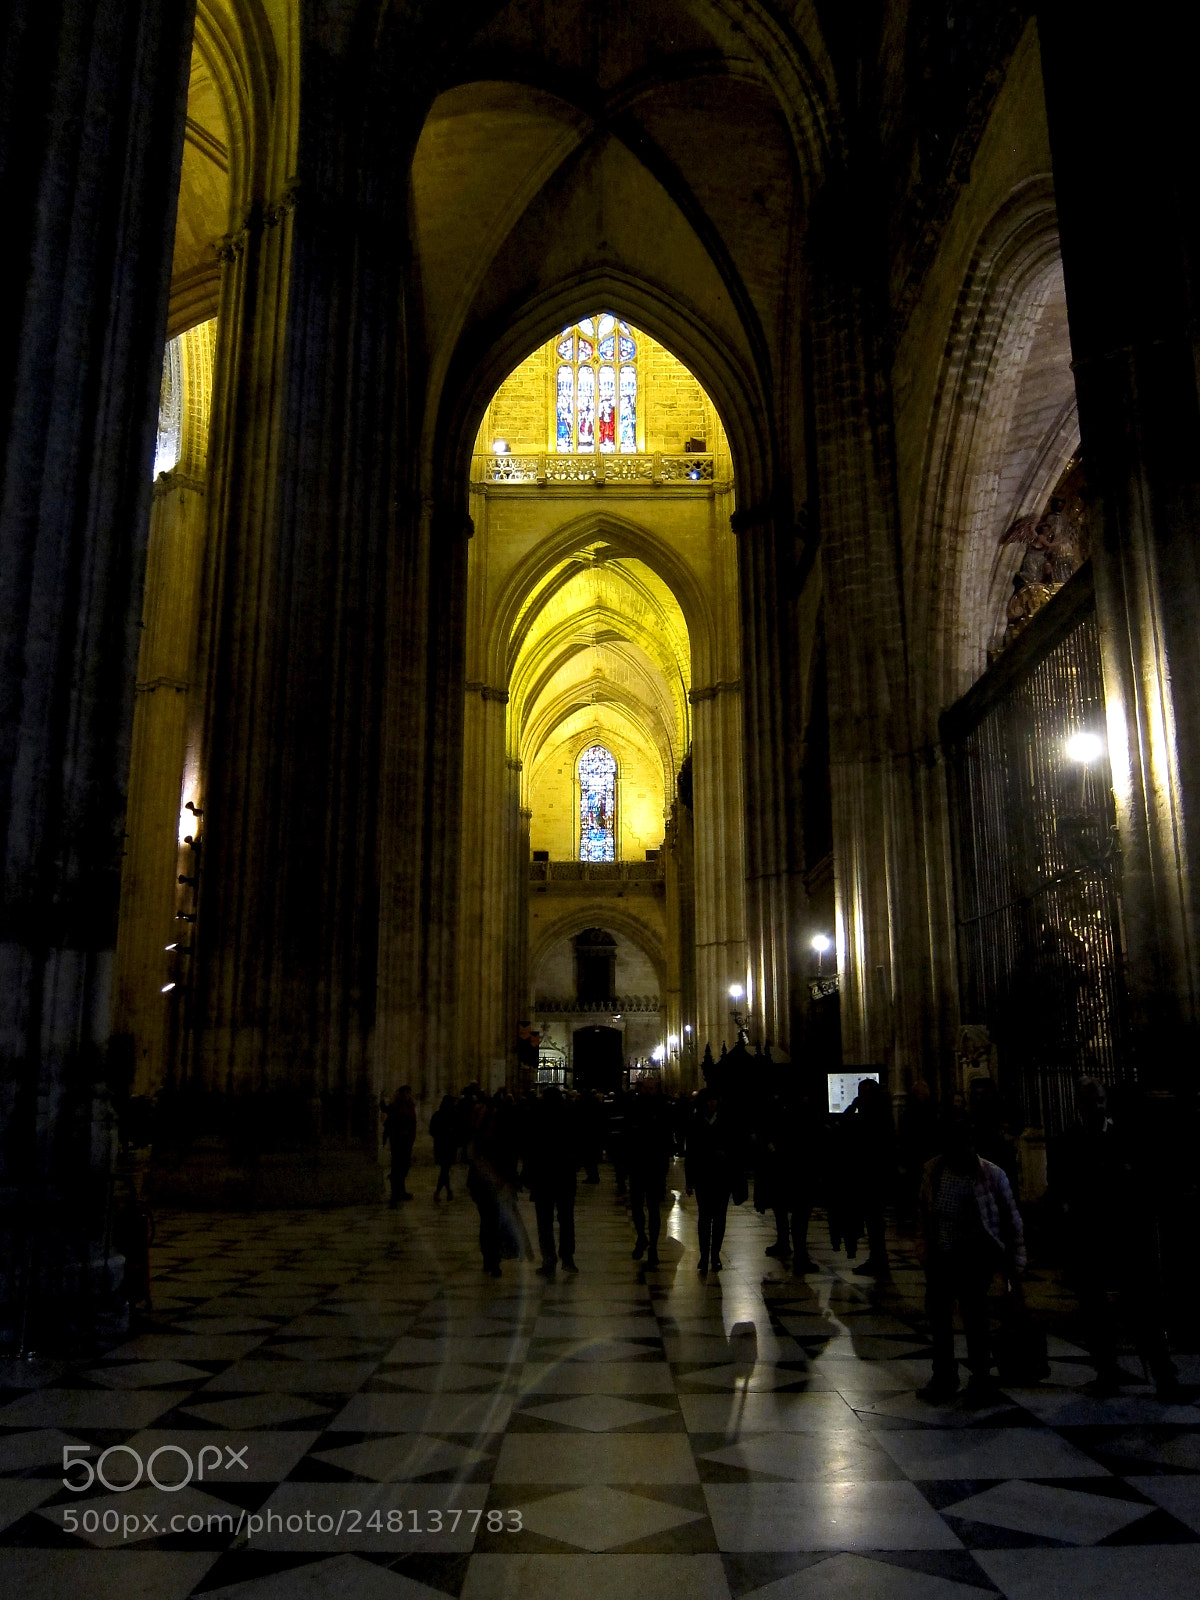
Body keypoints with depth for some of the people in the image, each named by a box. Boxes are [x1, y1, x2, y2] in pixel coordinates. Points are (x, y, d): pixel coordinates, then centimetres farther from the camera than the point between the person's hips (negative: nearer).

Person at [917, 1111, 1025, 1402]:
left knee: (974, 1316, 0)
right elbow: (923, 1210, 11)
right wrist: (924, 1243, 9)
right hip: (939, 1255, 4)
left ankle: (980, 1376, 21)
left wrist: (1015, 1260, -5)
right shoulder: (933, 1170, 0)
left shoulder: (992, 1174, -9)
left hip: (974, 1256, -4)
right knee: (938, 1316, 11)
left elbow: (1011, 1219, -3)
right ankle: (944, 1376, 28)